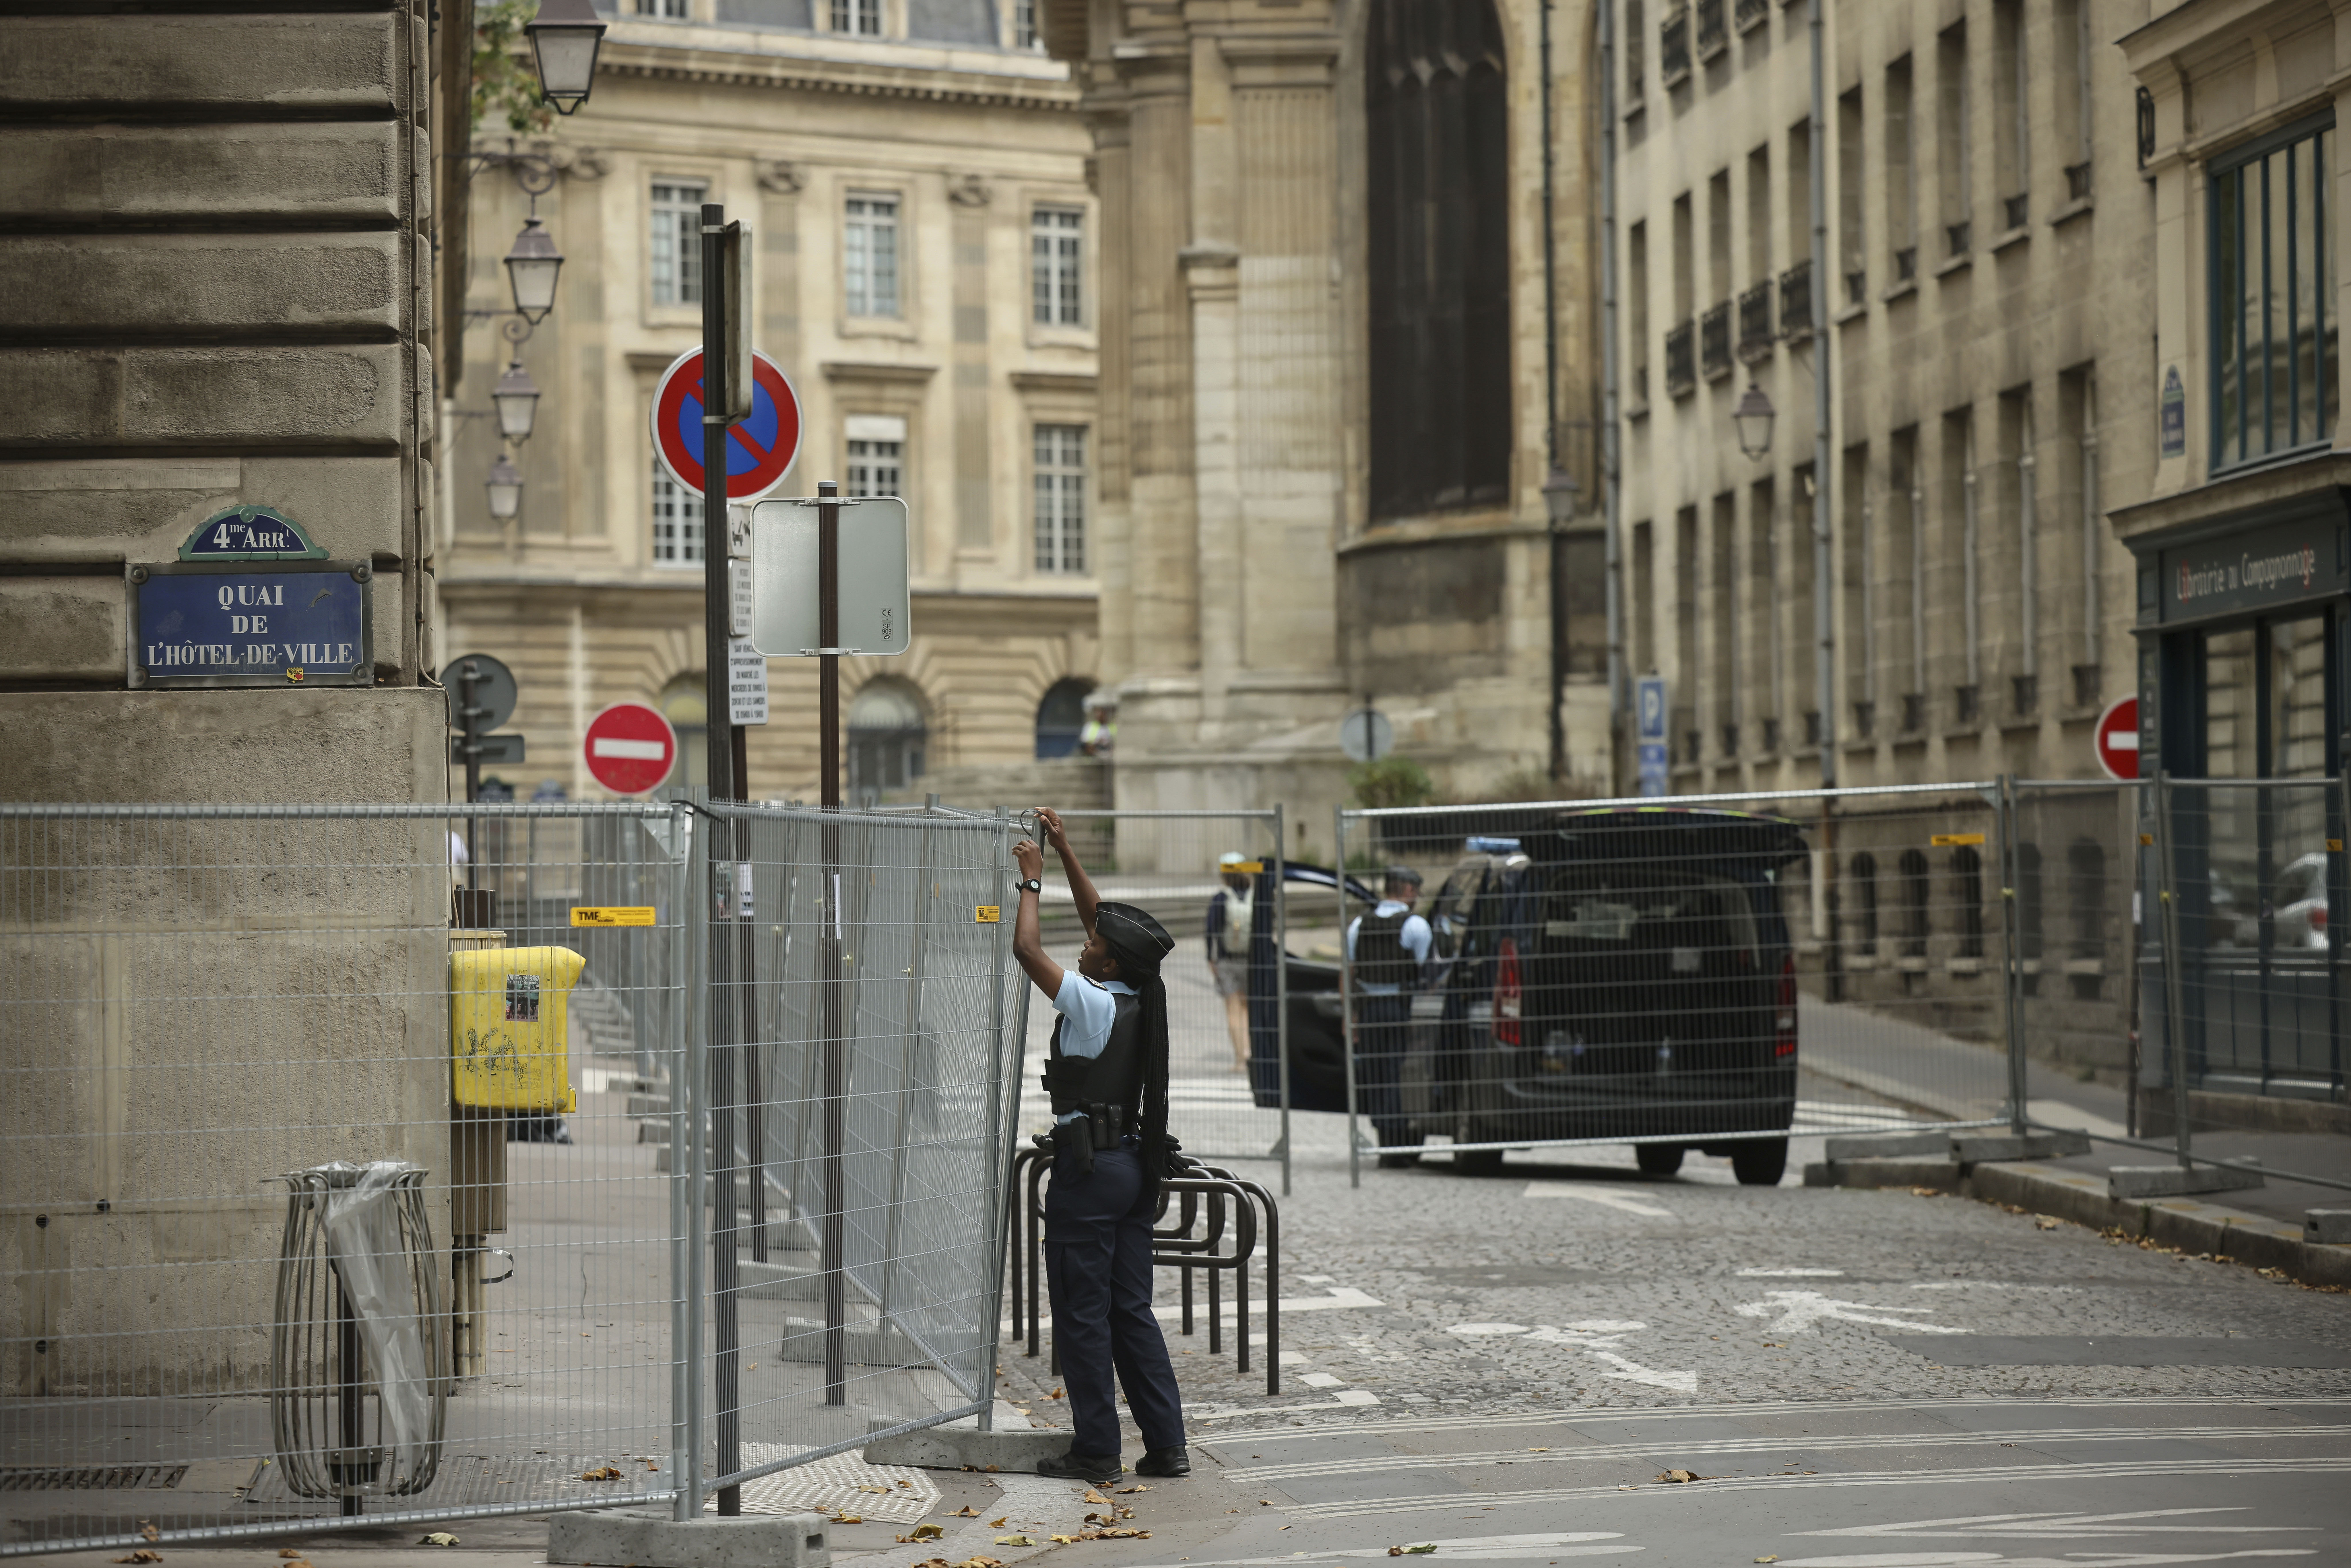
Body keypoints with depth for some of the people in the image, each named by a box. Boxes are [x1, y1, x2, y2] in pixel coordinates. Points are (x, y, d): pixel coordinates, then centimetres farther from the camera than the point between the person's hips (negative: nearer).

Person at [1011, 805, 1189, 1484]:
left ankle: (1095, 1450, 1)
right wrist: (1065, 853, 18)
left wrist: (1031, 881, -4)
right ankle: (1166, 1445, 9)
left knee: (1083, 1314, -1)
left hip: (1088, 1167, -8)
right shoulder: (1142, 998, 6)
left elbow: (1027, 949, -17)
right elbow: (1097, 917, 17)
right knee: (1131, 1311, 11)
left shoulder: (1093, 1003, -15)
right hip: (1137, 1164, 8)